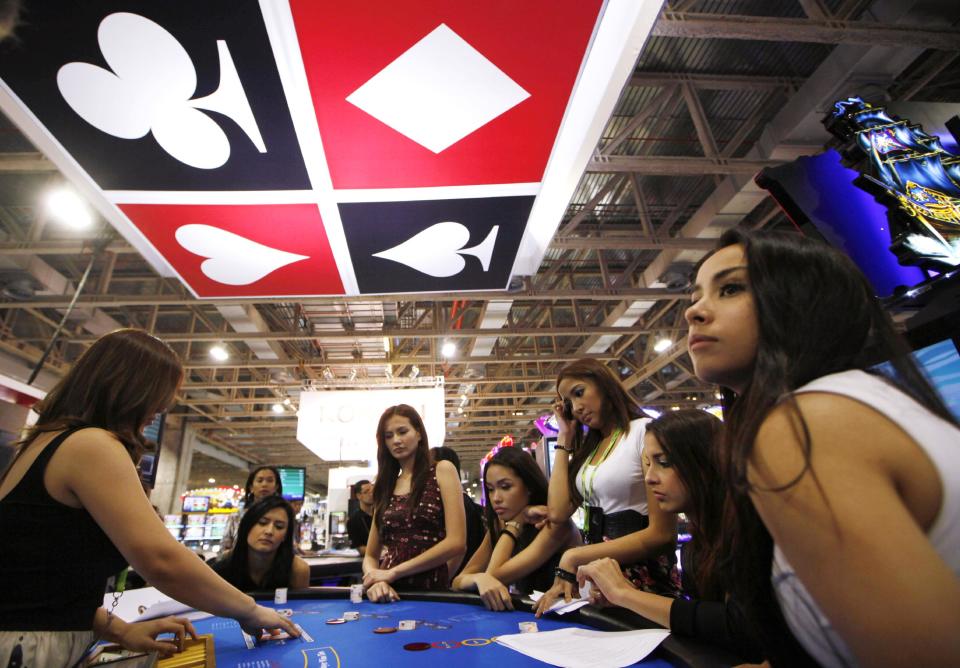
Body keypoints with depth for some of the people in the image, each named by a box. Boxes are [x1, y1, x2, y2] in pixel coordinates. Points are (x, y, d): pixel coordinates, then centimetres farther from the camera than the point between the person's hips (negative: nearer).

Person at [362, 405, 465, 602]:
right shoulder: (385, 487, 13)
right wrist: (375, 581, -9)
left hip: (432, 590, -3)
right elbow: (370, 555, 12)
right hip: (391, 593, 3)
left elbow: (456, 542, -9)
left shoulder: (442, 470, 0)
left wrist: (393, 572, -10)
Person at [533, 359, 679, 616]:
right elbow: (558, 512, -1)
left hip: (641, 577, -5)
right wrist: (565, 439, 5)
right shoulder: (588, 449, 11)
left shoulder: (645, 431, -11)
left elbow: (661, 533, -14)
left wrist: (575, 556, -13)